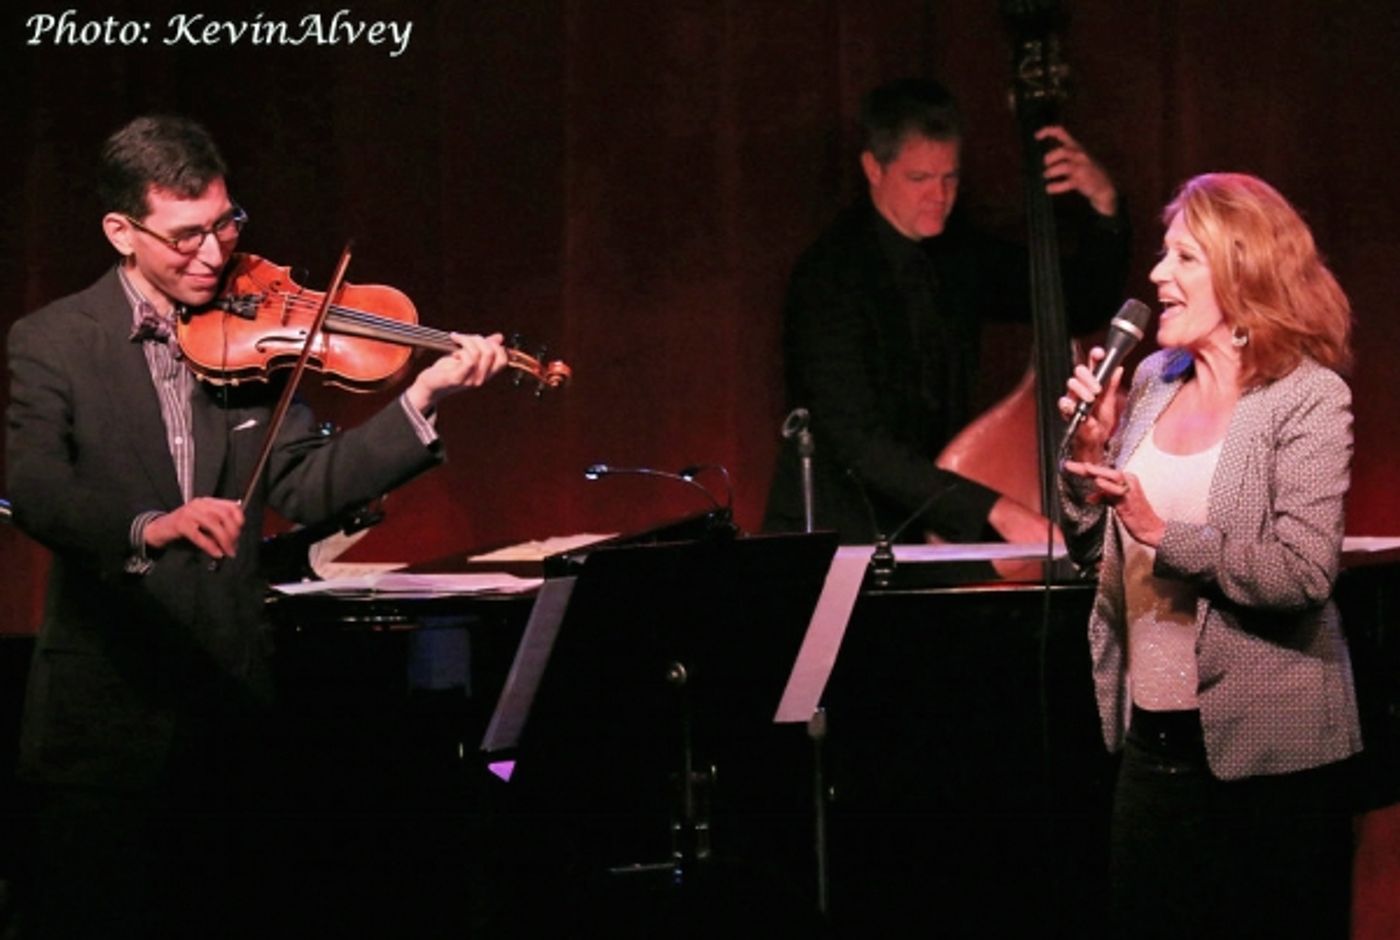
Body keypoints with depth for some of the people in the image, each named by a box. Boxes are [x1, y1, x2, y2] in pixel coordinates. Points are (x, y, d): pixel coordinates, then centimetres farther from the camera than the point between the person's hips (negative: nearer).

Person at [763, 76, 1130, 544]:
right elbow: (858, 442, -23)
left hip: (933, 535, 6)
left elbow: (1083, 307, 17)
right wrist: (994, 509, -31)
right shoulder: (827, 274, -14)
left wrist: (1102, 205, -1)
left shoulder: (957, 253, 7)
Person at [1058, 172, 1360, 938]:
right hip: (1154, 736, 6)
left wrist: (1163, 535, -23)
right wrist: (1090, 450, -4)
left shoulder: (1308, 399, -10)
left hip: (1265, 750, -6)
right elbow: (1091, 549, 12)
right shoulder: (1154, 382, 8)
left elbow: (1304, 572, -21)